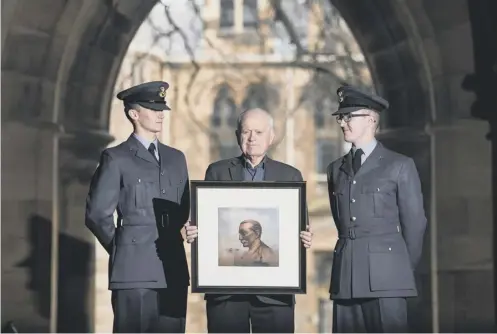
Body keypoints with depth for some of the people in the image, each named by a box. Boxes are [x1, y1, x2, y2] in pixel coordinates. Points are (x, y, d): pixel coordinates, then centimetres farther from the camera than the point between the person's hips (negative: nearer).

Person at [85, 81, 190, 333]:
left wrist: (175, 243, 7)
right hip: (134, 270, -5)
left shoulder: (176, 158, 17)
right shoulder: (116, 158, 0)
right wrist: (122, 250, 4)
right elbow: (97, 213, -2)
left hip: (174, 270, 5)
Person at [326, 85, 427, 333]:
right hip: (345, 277, 4)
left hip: (386, 276, -4)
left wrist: (404, 269, 10)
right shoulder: (336, 169, 17)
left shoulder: (400, 166, 3)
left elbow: (414, 222, 5)